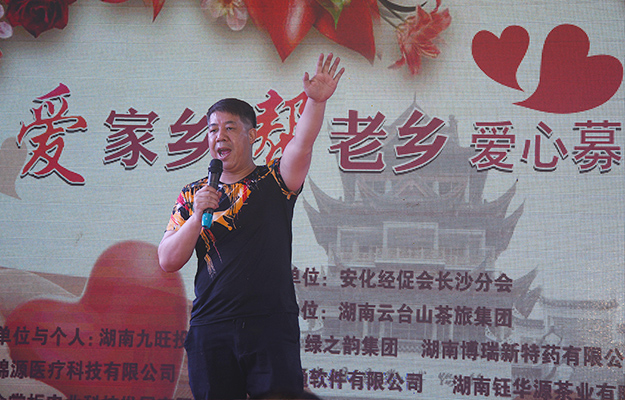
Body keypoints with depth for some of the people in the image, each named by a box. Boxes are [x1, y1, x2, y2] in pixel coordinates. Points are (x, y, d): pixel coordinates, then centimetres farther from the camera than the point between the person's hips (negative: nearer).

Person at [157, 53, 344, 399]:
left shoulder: (274, 182, 7)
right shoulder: (193, 195, 14)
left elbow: (302, 143, -13)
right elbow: (168, 261, 7)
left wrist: (316, 101, -31)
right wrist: (197, 215, -7)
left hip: (272, 325, -2)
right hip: (210, 328, 2)